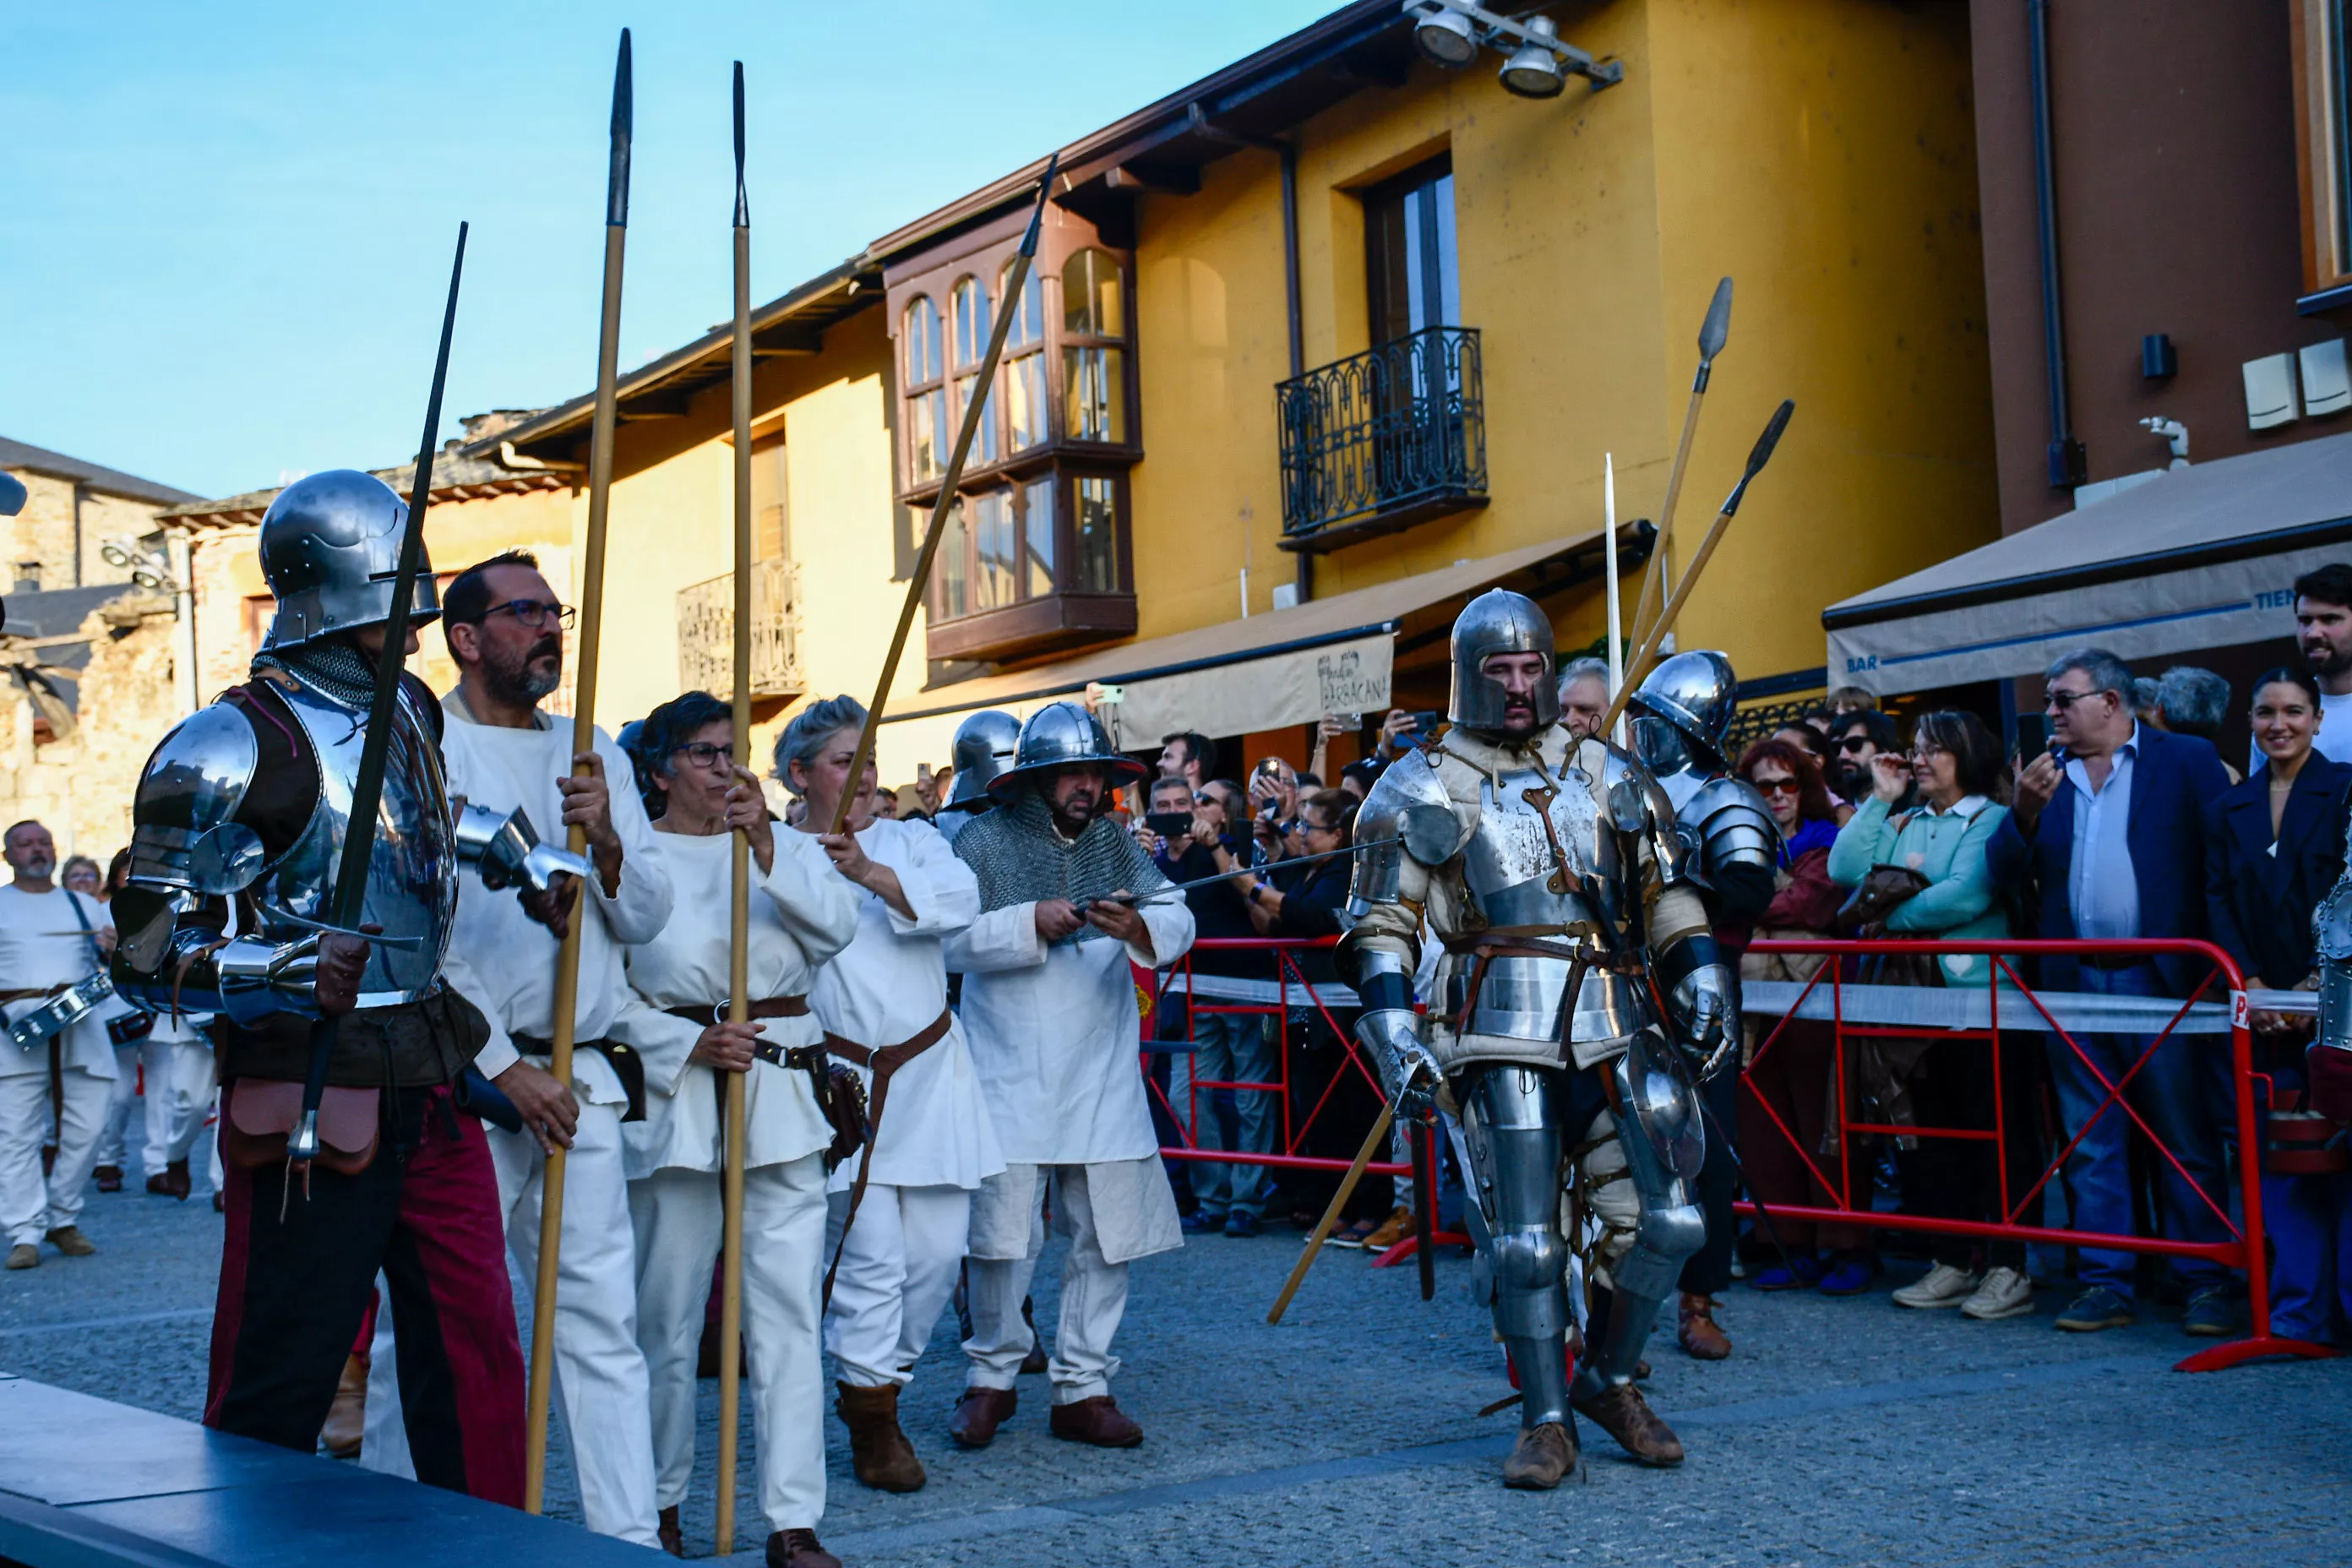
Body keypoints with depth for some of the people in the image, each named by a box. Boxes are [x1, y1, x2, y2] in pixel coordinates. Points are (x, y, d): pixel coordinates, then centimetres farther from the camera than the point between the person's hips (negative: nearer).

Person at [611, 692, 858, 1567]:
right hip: (677, 1095, -2)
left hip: (782, 1097, 2)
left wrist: (765, 846, -19)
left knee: (789, 1311, -1)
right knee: (669, 1312, 6)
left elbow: (837, 922, -7)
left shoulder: (786, 847, 11)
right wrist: (693, 1046, -13)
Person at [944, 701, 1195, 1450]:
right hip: (1009, 1075, -3)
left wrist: (1140, 927, -24)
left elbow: (1179, 922, -3)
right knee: (1001, 1232, -2)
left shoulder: (1114, 841, 7)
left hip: (1102, 1075, 4)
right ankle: (992, 1378, 18)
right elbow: (951, 939, -11)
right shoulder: (985, 840, -1)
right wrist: (1031, 922, -22)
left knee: (1108, 1234, 4)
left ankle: (1082, 1388, 16)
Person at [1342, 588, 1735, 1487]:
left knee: (1666, 1222, -1)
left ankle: (1607, 1381, 22)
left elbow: (1668, 895, 20)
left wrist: (1703, 988, 9)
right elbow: (1382, 926, 2)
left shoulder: (1606, 775, 15)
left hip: (1614, 1033, 4)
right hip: (1502, 1041, -3)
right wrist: (1393, 1032, -9)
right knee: (1525, 1243, -3)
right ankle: (1546, 1423, 13)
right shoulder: (1423, 789, 4)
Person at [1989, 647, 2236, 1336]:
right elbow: (2007, 873, 7)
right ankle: (2106, 1284, 13)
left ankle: (2208, 1284, 10)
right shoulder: (2045, 775, 13)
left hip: (2161, 978, -4)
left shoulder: (2186, 760, 2)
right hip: (2074, 982, 4)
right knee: (2090, 1144, 7)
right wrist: (2025, 812, -11)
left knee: (2186, 1142, 2)